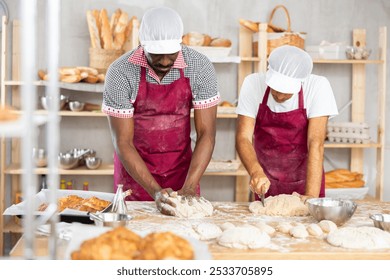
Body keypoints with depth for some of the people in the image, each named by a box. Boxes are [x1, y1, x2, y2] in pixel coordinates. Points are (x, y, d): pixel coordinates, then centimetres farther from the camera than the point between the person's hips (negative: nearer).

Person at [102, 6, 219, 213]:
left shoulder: (200, 68, -16)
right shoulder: (120, 72, -20)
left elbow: (206, 134, -15)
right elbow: (123, 142, -18)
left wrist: (189, 188, -25)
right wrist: (155, 191, -26)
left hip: (181, 169, 2)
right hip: (135, 169, -1)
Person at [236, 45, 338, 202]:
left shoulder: (318, 87, -16)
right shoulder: (253, 84, -12)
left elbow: (316, 143, -21)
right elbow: (243, 138, -15)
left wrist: (311, 196, -29)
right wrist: (256, 172, -34)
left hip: (305, 182, 0)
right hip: (265, 183, 0)